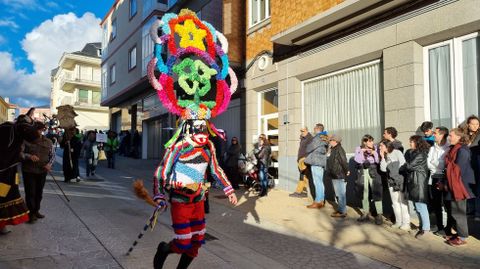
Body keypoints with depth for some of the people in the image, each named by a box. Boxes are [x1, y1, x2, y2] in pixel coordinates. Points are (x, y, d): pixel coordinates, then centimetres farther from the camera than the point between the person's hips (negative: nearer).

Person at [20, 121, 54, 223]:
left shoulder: (48, 142, 5)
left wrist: (50, 163, -9)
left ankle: (36, 211, 29)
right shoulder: (26, 140, -5)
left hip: (42, 172, 3)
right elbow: (20, 153, -9)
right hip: (29, 171, -3)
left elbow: (53, 155, 9)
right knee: (30, 193, -1)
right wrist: (29, 156, -27)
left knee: (39, 192, 14)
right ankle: (31, 214, 10)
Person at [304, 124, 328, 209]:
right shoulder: (324, 137, 15)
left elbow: (309, 148, -10)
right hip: (321, 161, 9)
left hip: (316, 162, -9)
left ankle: (317, 202, -5)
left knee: (317, 182, -7)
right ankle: (321, 201, 17)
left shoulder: (318, 137, -12)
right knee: (320, 182, 12)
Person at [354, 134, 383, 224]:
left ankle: (379, 215, 0)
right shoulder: (359, 149, 3)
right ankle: (366, 213, 24)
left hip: (373, 172, -2)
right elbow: (357, 160, -10)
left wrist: (374, 153, -19)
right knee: (364, 192, 10)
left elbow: (378, 161, -7)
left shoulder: (375, 148, 0)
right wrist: (362, 151, -18)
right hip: (362, 172, 2)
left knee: (376, 192, -8)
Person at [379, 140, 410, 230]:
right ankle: (398, 221, 20)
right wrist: (382, 157, -5)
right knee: (395, 202, 11)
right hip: (391, 182, 6)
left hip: (400, 180, -6)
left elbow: (403, 164, -11)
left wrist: (401, 177, -11)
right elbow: (383, 169, -1)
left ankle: (406, 222, 5)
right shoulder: (385, 156, 9)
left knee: (403, 201, -2)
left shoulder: (396, 152, -7)